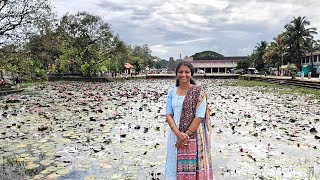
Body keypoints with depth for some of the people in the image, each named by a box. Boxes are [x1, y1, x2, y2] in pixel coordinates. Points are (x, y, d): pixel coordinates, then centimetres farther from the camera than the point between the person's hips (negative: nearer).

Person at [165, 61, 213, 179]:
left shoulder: (198, 92, -6)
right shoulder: (171, 92, 4)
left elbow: (200, 116, -11)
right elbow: (168, 114, 1)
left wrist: (186, 135, -14)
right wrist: (178, 133, -13)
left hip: (194, 136, -3)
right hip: (175, 135, 3)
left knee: (192, 167, 3)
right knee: (175, 165, 11)